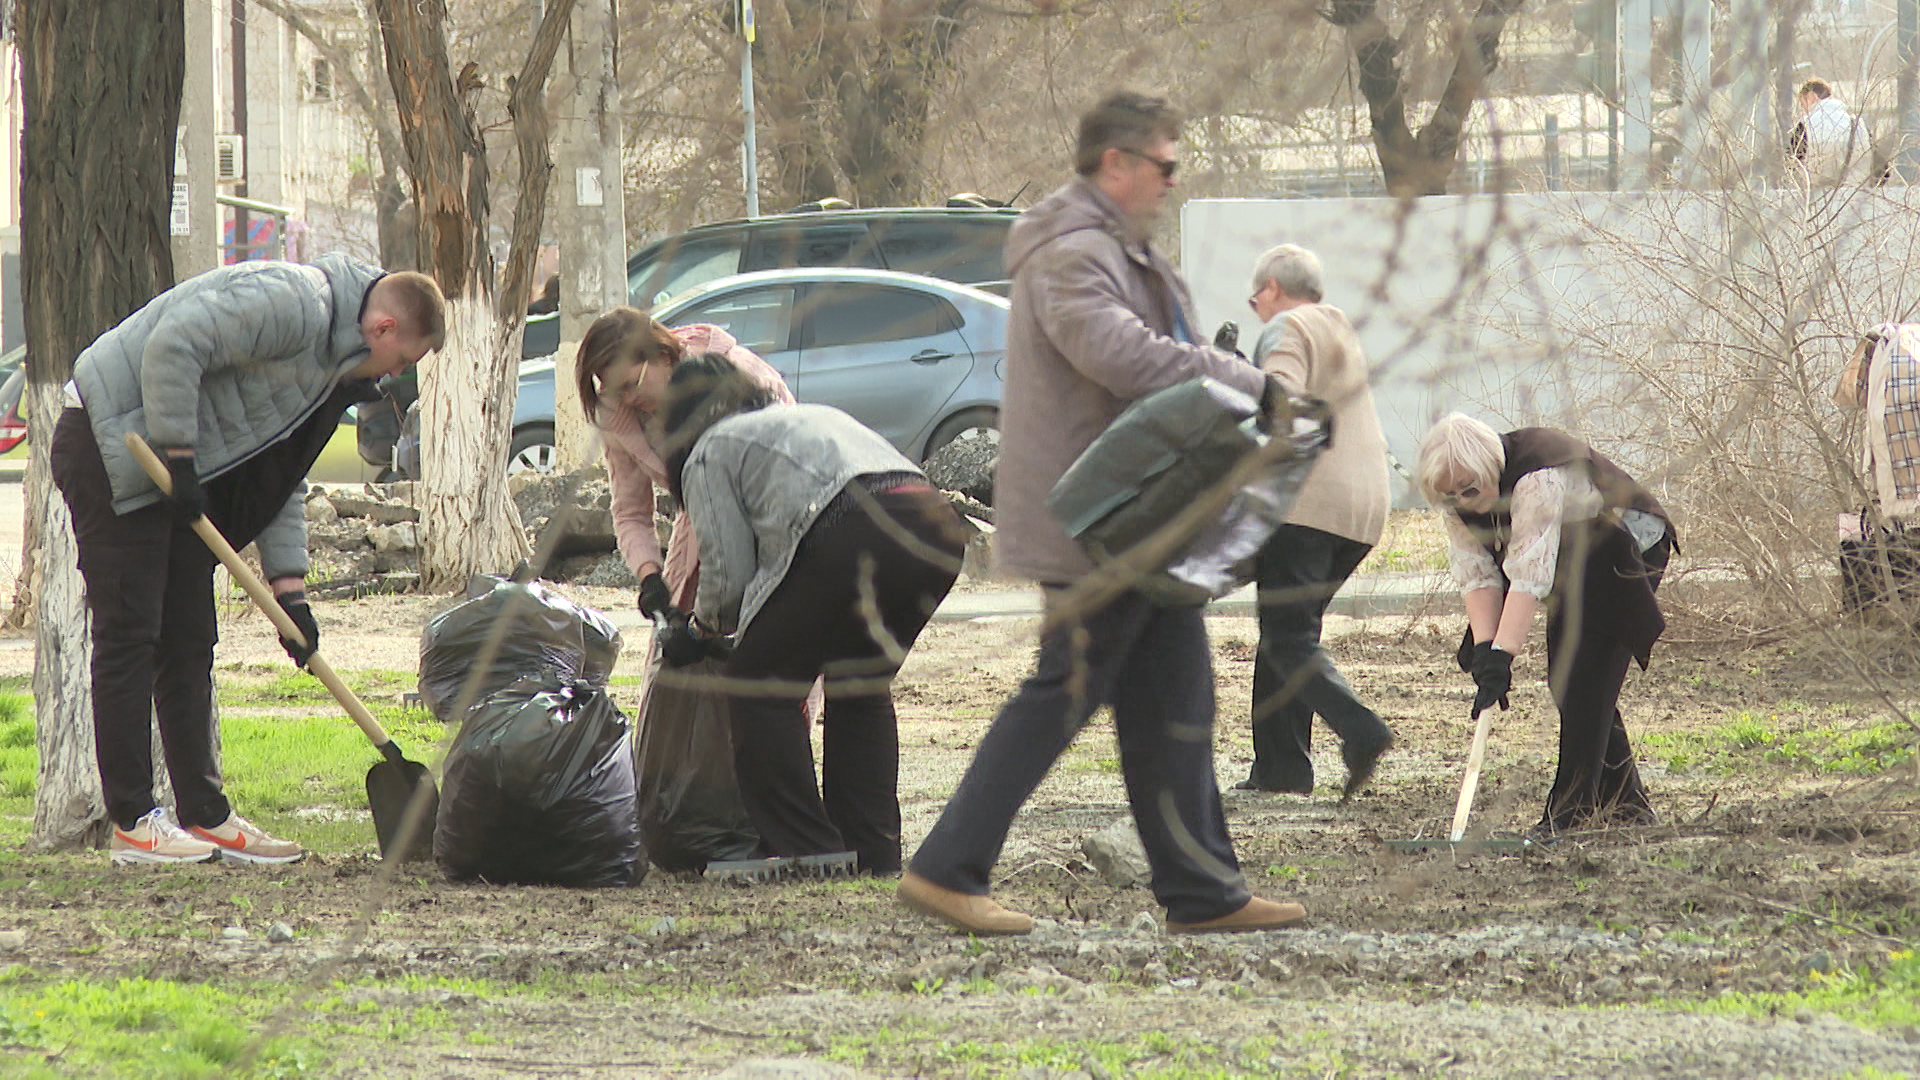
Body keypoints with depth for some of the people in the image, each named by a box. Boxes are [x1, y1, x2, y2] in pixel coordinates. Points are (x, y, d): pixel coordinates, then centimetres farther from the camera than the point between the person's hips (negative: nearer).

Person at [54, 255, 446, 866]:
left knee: (189, 643, 9)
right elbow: (173, 344, -27)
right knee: (128, 635, -9)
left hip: (176, 470, 11)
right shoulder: (294, 303, -18)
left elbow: (281, 483, 19)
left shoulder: (328, 366, 15)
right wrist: (178, 458, -22)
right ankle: (132, 823, -7)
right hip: (110, 448, -11)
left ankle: (205, 816, 12)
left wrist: (289, 589, 12)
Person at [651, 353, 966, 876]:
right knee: (860, 685, 26)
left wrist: (699, 630, 29)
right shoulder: (814, 417, 39)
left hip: (853, 537, -7)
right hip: (939, 529, 7)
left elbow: (729, 572, 9)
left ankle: (807, 852, 5)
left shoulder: (709, 453, 18)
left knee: (760, 684, 9)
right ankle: (874, 856, 23)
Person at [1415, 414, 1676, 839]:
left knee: (1584, 683, -17)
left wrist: (1501, 658, -45)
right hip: (1574, 563, 9)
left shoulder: (1538, 480, -36)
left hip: (1627, 551, -9)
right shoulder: (1459, 501, -10)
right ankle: (1625, 804, 14)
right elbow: (1475, 573, -14)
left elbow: (1529, 579, -41)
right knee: (1568, 680, 6)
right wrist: (1483, 648, -28)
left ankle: (1572, 812, -18)